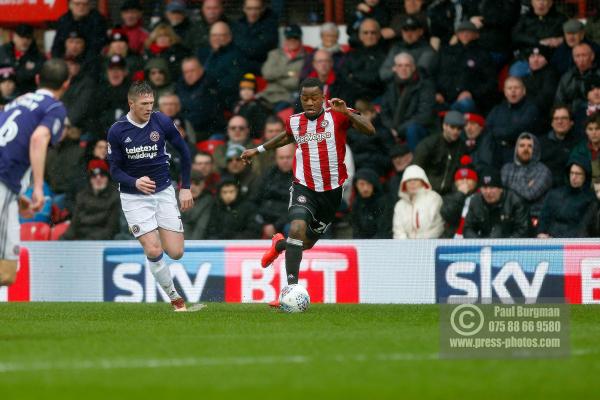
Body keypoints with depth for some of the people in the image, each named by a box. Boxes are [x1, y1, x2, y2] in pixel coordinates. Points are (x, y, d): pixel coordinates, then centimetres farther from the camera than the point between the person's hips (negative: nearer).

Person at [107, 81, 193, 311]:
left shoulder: (162, 122, -8)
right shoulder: (117, 131, -11)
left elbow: (183, 152, 6)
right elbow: (115, 170, -6)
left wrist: (185, 188, 5)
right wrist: (136, 182, -26)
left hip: (163, 191, 2)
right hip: (134, 197, -2)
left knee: (176, 253, -3)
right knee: (154, 251, -15)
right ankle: (174, 298, 5)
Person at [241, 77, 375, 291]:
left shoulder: (337, 116, -8)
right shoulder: (294, 122, 3)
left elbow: (370, 130, -20)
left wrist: (346, 112, -33)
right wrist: (258, 150, 34)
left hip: (331, 191, 0)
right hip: (303, 187, 0)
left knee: (307, 243, 15)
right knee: (297, 229, -28)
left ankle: (280, 244, 50)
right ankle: (292, 285, -24)